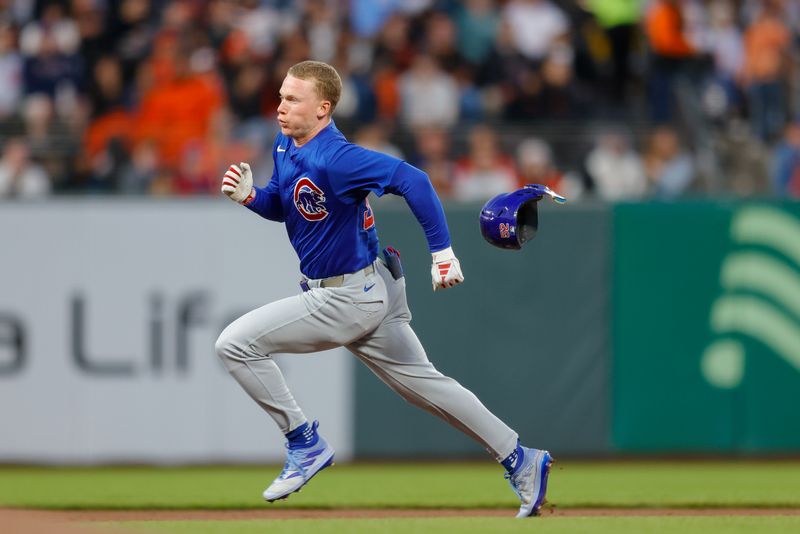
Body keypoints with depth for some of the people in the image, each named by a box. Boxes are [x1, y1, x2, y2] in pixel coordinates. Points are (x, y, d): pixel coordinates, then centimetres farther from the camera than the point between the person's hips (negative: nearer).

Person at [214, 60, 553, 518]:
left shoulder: (333, 159, -25)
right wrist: (249, 195, -3)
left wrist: (442, 253, -30)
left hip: (350, 299, -10)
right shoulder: (286, 145, 4)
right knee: (422, 382, 18)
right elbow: (281, 206, 19)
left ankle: (306, 444, 0)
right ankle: (521, 461, 24)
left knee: (236, 343, -10)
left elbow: (414, 182, -30)